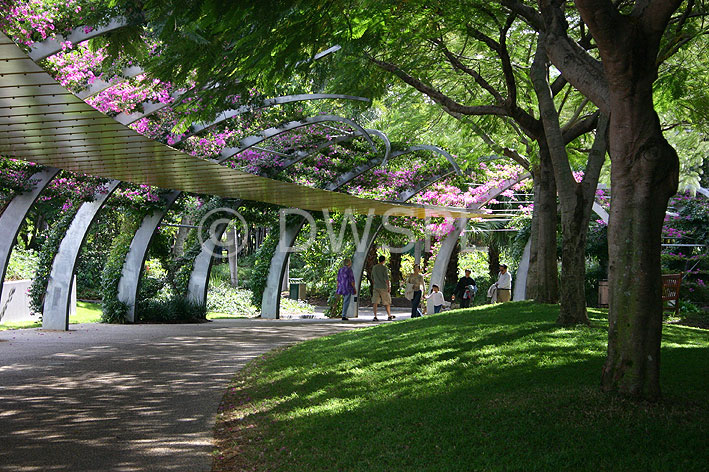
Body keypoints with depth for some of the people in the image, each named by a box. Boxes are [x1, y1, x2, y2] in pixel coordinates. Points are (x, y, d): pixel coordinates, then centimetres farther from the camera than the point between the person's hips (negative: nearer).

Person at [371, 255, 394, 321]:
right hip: (383, 287, -4)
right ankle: (389, 315, 21)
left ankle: (375, 316, -12)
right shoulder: (384, 267, -9)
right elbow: (386, 278, -14)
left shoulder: (374, 267, 10)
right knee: (387, 302, 10)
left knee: (375, 302, -2)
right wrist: (389, 286, -8)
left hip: (376, 287, 4)